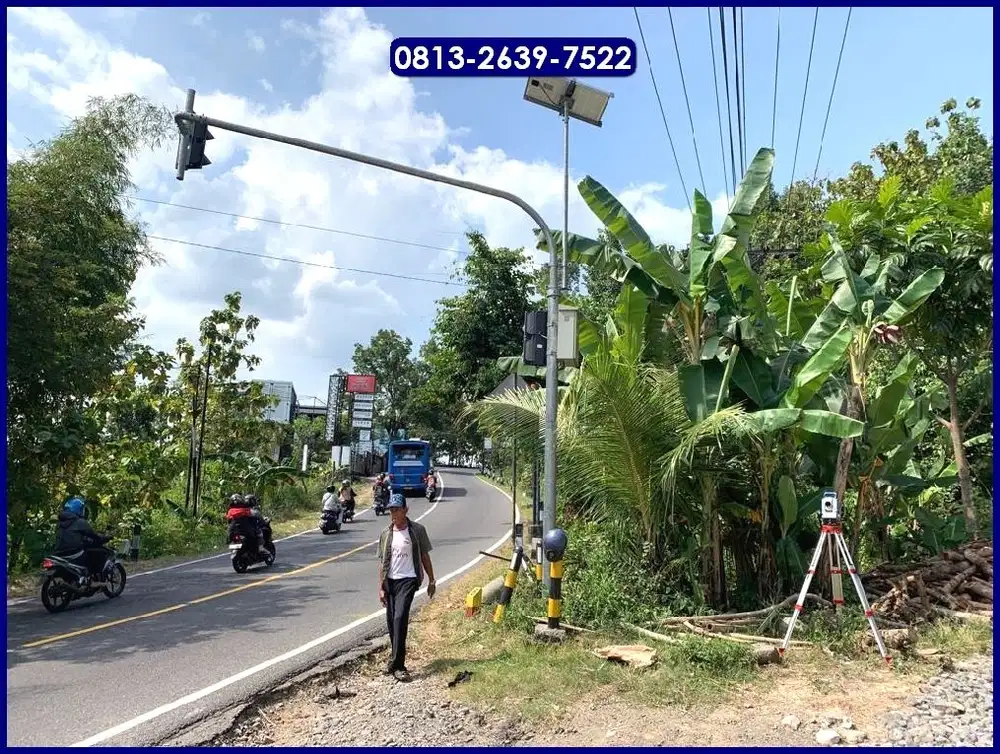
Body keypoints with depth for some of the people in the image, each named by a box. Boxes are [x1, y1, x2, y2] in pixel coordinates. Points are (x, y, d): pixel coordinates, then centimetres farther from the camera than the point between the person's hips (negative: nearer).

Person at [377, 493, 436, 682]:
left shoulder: (417, 530, -3)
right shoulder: (385, 534, 5)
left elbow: (425, 555, 3)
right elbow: (382, 562, 8)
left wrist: (431, 580, 5)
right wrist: (381, 587, 4)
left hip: (408, 580, -4)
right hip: (390, 581, 4)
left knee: (400, 618, -16)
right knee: (391, 621, 10)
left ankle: (397, 665, -12)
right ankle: (396, 658, 29)